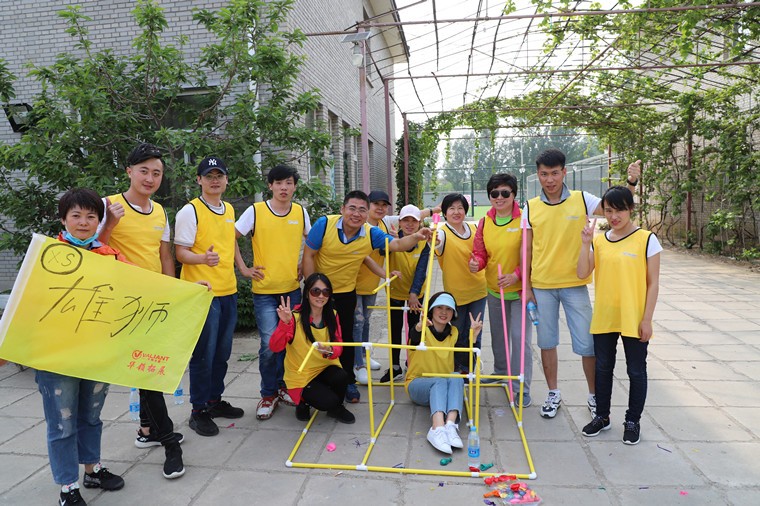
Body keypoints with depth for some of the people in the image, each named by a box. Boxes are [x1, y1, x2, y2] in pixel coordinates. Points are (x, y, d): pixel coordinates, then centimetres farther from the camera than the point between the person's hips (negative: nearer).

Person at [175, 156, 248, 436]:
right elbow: (181, 252, -13)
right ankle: (199, 411, 15)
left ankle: (215, 400, 30)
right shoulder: (190, 211, -10)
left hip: (228, 291, 7)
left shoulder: (229, 210, 11)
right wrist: (203, 258, -32)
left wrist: (242, 266, 17)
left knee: (222, 352, 15)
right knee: (203, 354, 1)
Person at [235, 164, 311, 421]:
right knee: (270, 345, -7)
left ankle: (280, 385, 31)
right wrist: (243, 269, -6)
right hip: (264, 291, -3)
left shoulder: (301, 212, 3)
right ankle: (268, 394, 14)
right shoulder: (255, 211, -7)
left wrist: (303, 265, 8)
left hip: (292, 289, 4)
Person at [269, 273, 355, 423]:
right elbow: (275, 347, -27)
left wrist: (330, 351, -27)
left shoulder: (332, 315, -4)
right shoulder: (295, 317, -19)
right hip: (301, 376, -4)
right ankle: (303, 402, 10)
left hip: (326, 367, 4)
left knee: (341, 377, -28)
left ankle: (336, 408, 5)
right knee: (329, 401, -25)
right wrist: (285, 323, -42)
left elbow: (338, 347, -4)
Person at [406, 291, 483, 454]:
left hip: (444, 386, 3)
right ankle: (438, 429, -53)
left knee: (457, 378, -29)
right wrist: (419, 328, -59)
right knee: (440, 381, -34)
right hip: (418, 385, -3)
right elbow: (414, 338, -35)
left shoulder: (454, 333, 5)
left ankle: (450, 425, -46)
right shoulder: (420, 330, -8)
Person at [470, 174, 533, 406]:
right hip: (494, 290, 5)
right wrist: (476, 263, -17)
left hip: (520, 289, -5)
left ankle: (521, 387, 7)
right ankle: (500, 373, 41)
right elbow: (480, 253, 5)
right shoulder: (485, 222, 2)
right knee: (498, 336, 20)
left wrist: (517, 275, -24)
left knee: (520, 337, -5)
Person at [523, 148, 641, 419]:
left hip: (575, 284, -1)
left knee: (587, 344, 5)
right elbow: (526, 250, 3)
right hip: (541, 285, 1)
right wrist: (526, 286, 2)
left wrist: (631, 183, -19)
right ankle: (553, 393, 29)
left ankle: (594, 395, 25)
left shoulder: (581, 200, -3)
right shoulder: (530, 207, 0)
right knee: (547, 341, 11)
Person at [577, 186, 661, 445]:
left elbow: (653, 283, -6)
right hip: (603, 319, 3)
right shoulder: (598, 241, 3)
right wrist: (586, 243, -14)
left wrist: (647, 319, -9)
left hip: (634, 320, -3)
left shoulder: (647, 239, -7)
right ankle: (602, 416, 32)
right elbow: (582, 274, -5)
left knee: (636, 371, 10)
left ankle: (633, 421, 28)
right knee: (603, 368, 15)